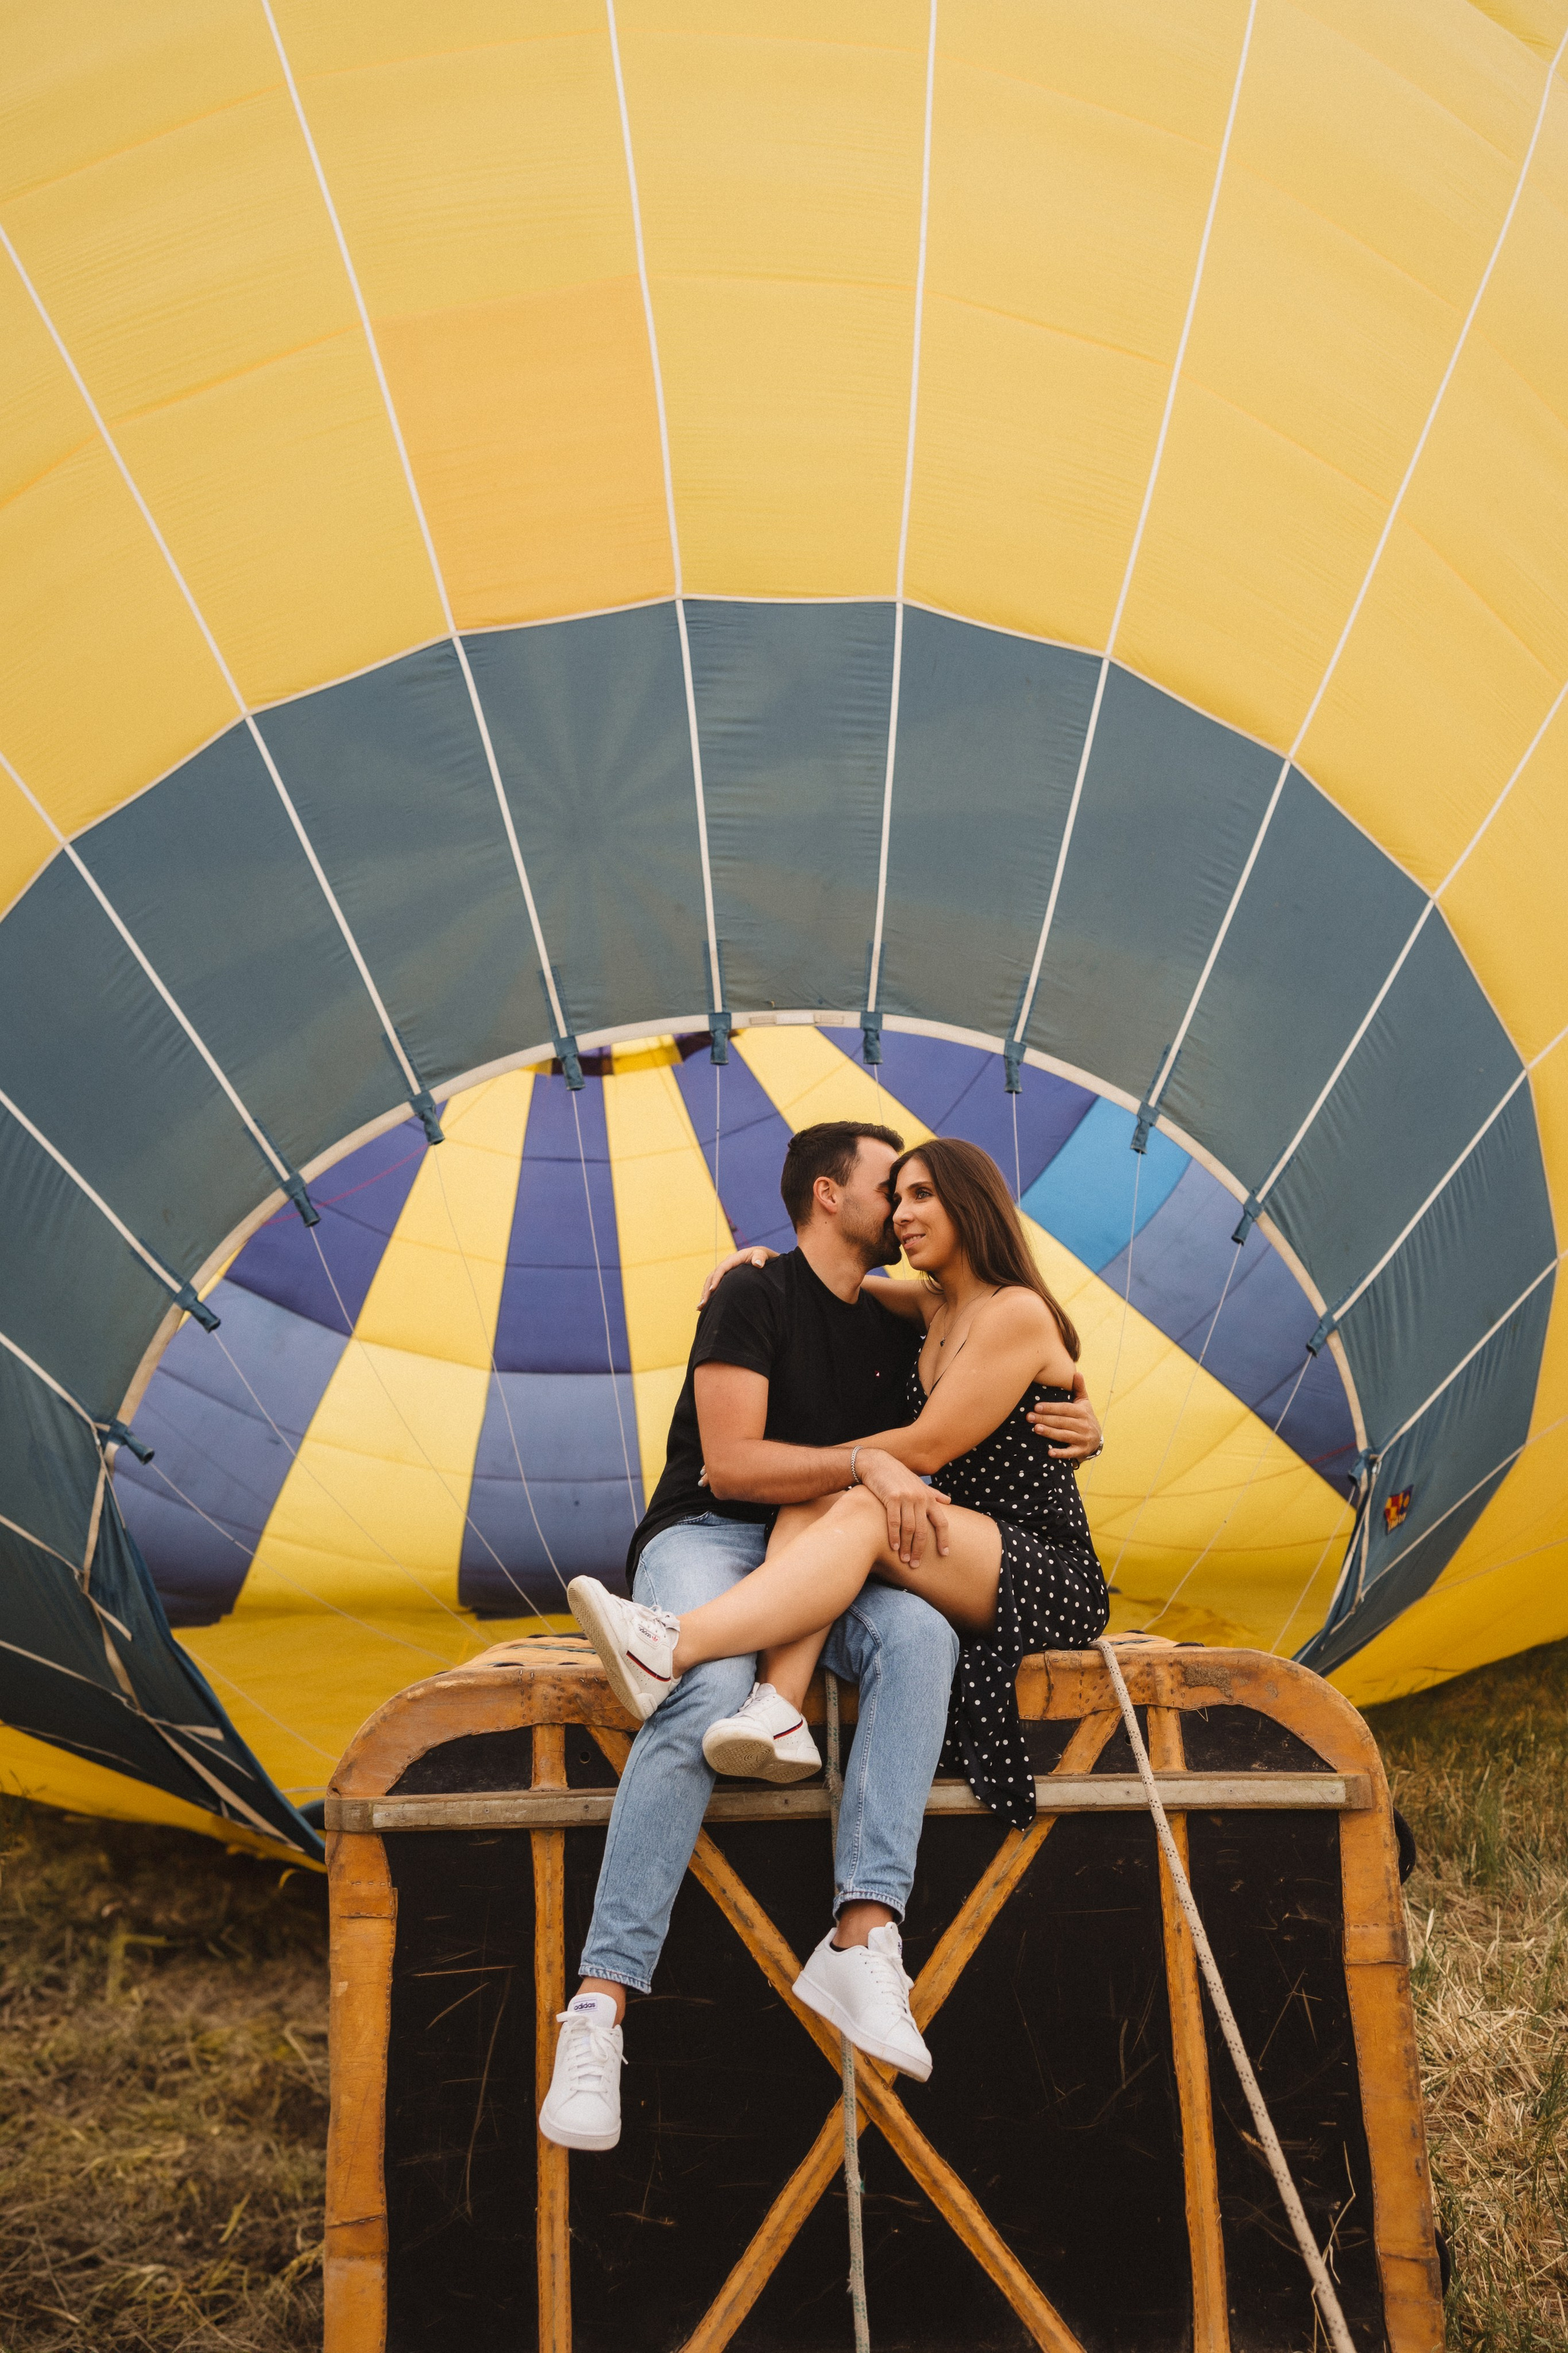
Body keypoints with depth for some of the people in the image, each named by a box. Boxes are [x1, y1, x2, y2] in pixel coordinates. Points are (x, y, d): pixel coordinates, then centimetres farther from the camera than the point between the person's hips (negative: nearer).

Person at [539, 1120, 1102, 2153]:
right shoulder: (756, 1294, -3)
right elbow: (730, 1463, -13)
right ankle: (600, 2007, -38)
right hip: (708, 1537, -5)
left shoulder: (898, 1325, 16)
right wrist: (867, 1465, -23)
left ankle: (868, 1933, -41)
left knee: (920, 1633, -30)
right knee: (708, 1699, -37)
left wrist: (1079, 1427, 3)